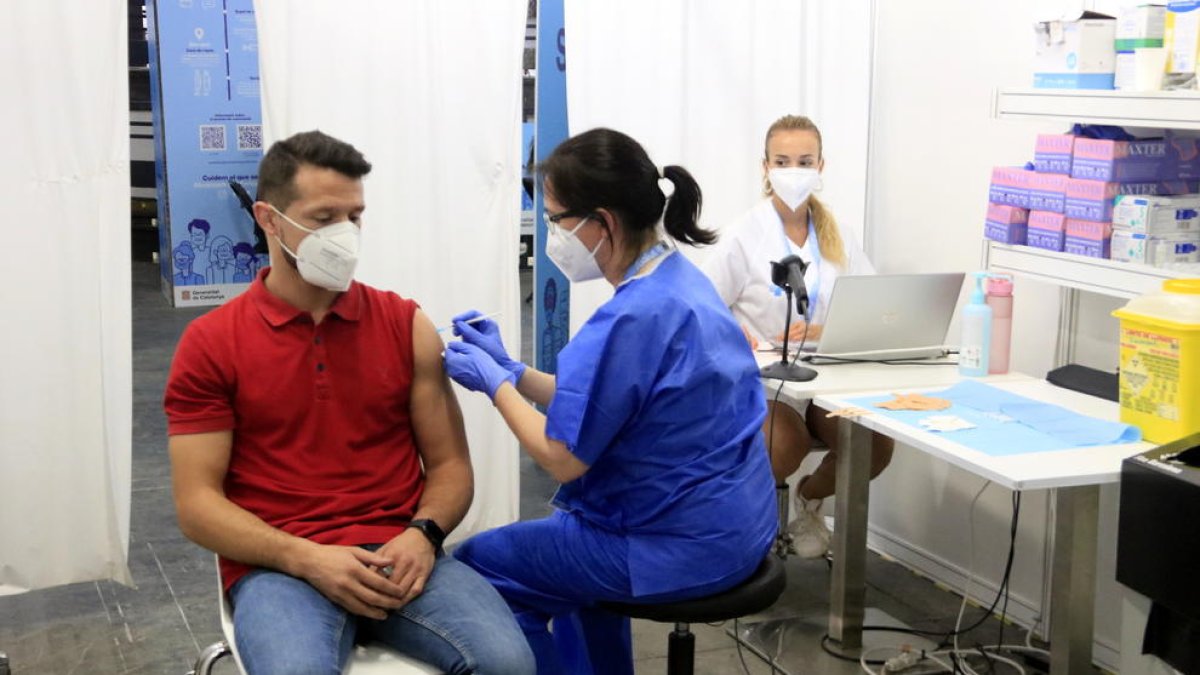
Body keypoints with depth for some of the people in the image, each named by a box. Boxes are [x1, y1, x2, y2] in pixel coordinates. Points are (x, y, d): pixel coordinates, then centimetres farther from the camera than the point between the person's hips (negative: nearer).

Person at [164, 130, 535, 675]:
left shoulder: (406, 324, 8)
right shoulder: (210, 345, 3)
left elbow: (450, 463, 10)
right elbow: (197, 503, -1)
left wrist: (422, 535, -11)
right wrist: (306, 558, -16)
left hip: (397, 556, 2)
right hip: (278, 565, -2)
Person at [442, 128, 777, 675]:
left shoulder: (630, 319, -26)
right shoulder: (678, 277, 4)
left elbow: (562, 458, -20)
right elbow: (595, 404, 12)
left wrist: (493, 382, -7)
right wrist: (509, 368, 5)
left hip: (681, 545, -10)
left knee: (474, 566, 5)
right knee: (564, 529, 36)